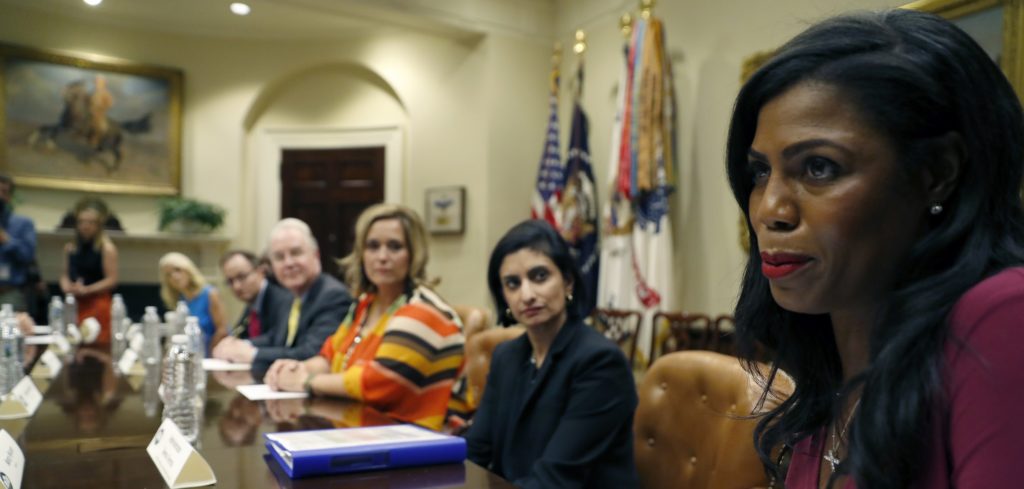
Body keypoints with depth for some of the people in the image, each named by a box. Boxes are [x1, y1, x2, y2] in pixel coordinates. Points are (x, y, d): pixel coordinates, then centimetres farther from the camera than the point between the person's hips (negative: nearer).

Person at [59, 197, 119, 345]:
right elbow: (65, 274, 16)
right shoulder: (70, 248, 11)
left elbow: (112, 279, -10)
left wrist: (87, 290, -16)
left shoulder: (107, 248, -6)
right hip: (75, 304, 5)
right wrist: (66, 286, -5)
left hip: (98, 304, -5)